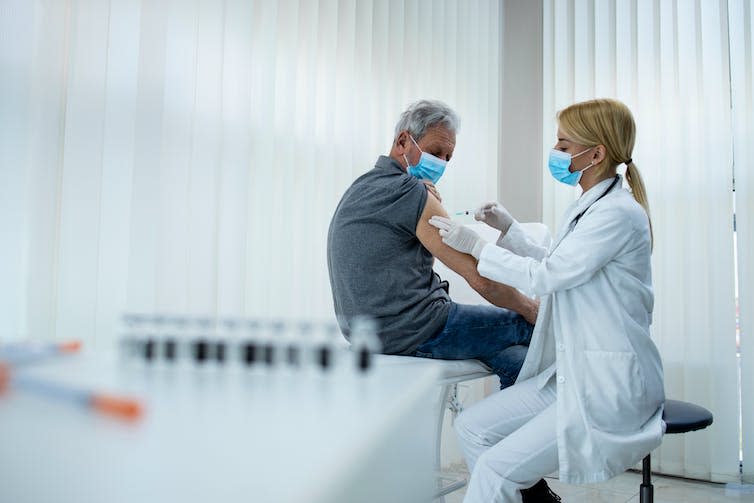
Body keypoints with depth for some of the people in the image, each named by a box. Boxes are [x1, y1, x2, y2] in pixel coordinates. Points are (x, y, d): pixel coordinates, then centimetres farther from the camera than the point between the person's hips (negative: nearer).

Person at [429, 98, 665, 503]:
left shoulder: (618, 213, -17)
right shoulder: (586, 208, 13)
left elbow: (546, 276, -18)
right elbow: (555, 270, 22)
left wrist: (476, 246, -9)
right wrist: (509, 229, 14)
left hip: (609, 390, -9)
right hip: (569, 374, 9)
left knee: (495, 469, -16)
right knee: (472, 426, 3)